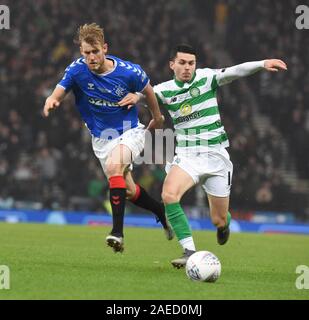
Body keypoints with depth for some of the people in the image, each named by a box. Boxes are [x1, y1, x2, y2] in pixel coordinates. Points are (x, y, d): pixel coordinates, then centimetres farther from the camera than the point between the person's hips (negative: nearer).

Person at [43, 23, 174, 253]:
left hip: (130, 132, -4)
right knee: (128, 191, 10)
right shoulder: (77, 70, -15)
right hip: (101, 138, 4)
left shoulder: (129, 71, -19)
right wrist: (51, 102, -44)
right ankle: (161, 211, 42)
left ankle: (118, 231, -31)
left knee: (114, 166, -33)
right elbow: (58, 94, -19)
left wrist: (157, 117, 14)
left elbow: (147, 90, 0)